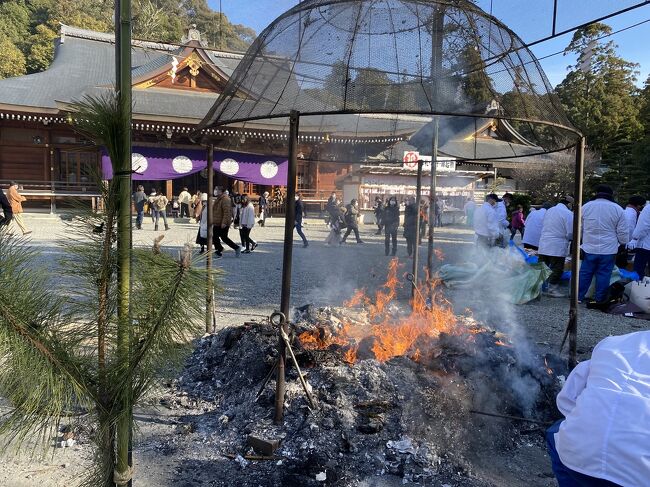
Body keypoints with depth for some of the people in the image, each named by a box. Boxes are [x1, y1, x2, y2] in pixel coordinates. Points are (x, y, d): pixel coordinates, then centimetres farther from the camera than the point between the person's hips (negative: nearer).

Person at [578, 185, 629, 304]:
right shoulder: (617, 209, -4)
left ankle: (578, 298, 16)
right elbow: (623, 233, -1)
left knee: (585, 274, 10)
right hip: (608, 250, -1)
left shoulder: (586, 207, -1)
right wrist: (623, 243, 17)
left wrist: (579, 241, 22)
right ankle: (599, 301, 13)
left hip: (589, 249, 1)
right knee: (603, 276, 7)